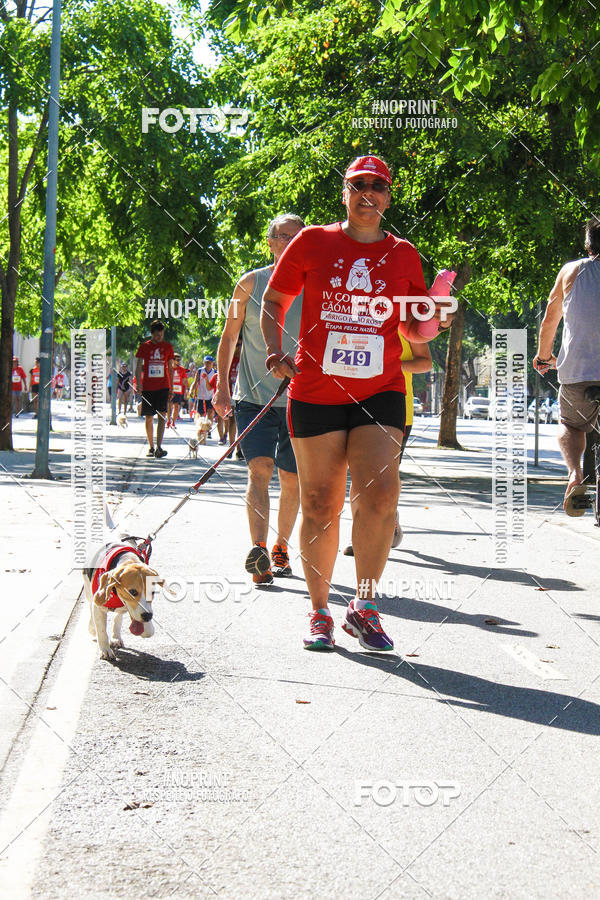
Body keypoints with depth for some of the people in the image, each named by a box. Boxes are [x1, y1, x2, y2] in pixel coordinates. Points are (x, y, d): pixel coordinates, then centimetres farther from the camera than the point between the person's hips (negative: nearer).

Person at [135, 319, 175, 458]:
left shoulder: (168, 346, 8)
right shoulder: (144, 346, 5)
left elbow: (170, 368, 13)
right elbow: (139, 367, 4)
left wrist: (171, 388, 10)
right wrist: (138, 383, -10)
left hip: (163, 387, 0)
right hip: (147, 387, 0)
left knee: (162, 415, -14)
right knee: (149, 418, 4)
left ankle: (159, 447, -20)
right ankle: (151, 447, 17)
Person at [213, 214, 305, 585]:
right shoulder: (251, 283, 2)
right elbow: (230, 336, 10)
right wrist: (223, 384, 3)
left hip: (299, 400, 1)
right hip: (253, 396, -1)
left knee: (291, 480, 7)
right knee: (260, 469, -16)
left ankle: (281, 549, 25)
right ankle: (258, 551, -25)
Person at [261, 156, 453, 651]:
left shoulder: (403, 254, 10)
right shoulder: (312, 242, 5)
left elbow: (413, 329, 17)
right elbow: (273, 301, 12)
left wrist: (434, 322, -6)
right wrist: (276, 351, -4)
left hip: (380, 392, 1)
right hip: (315, 392, -1)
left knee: (380, 495, -15)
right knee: (321, 504, 3)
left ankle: (364, 608, 3)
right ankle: (320, 613, 18)